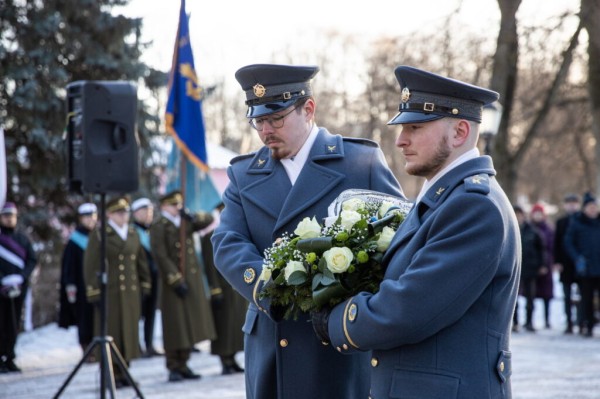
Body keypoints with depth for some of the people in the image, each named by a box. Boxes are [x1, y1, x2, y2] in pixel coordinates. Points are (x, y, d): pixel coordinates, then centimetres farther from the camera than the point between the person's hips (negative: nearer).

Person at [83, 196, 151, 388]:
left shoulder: (133, 234, 14)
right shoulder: (99, 235, -4)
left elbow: (141, 262, 19)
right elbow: (90, 265, -8)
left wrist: (145, 286, 13)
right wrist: (94, 293, -12)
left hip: (131, 293, 6)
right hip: (109, 292, -6)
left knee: (128, 331, 7)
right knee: (111, 332, -4)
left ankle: (123, 372, 16)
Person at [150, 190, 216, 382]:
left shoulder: (185, 223, 12)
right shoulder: (159, 227, -6)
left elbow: (208, 219, 12)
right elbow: (160, 256, -14)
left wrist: (194, 217, -9)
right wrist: (176, 280, -17)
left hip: (193, 281, 6)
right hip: (173, 282, -6)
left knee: (190, 325, 9)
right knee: (175, 327, -3)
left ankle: (183, 365, 18)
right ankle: (173, 368, 5)